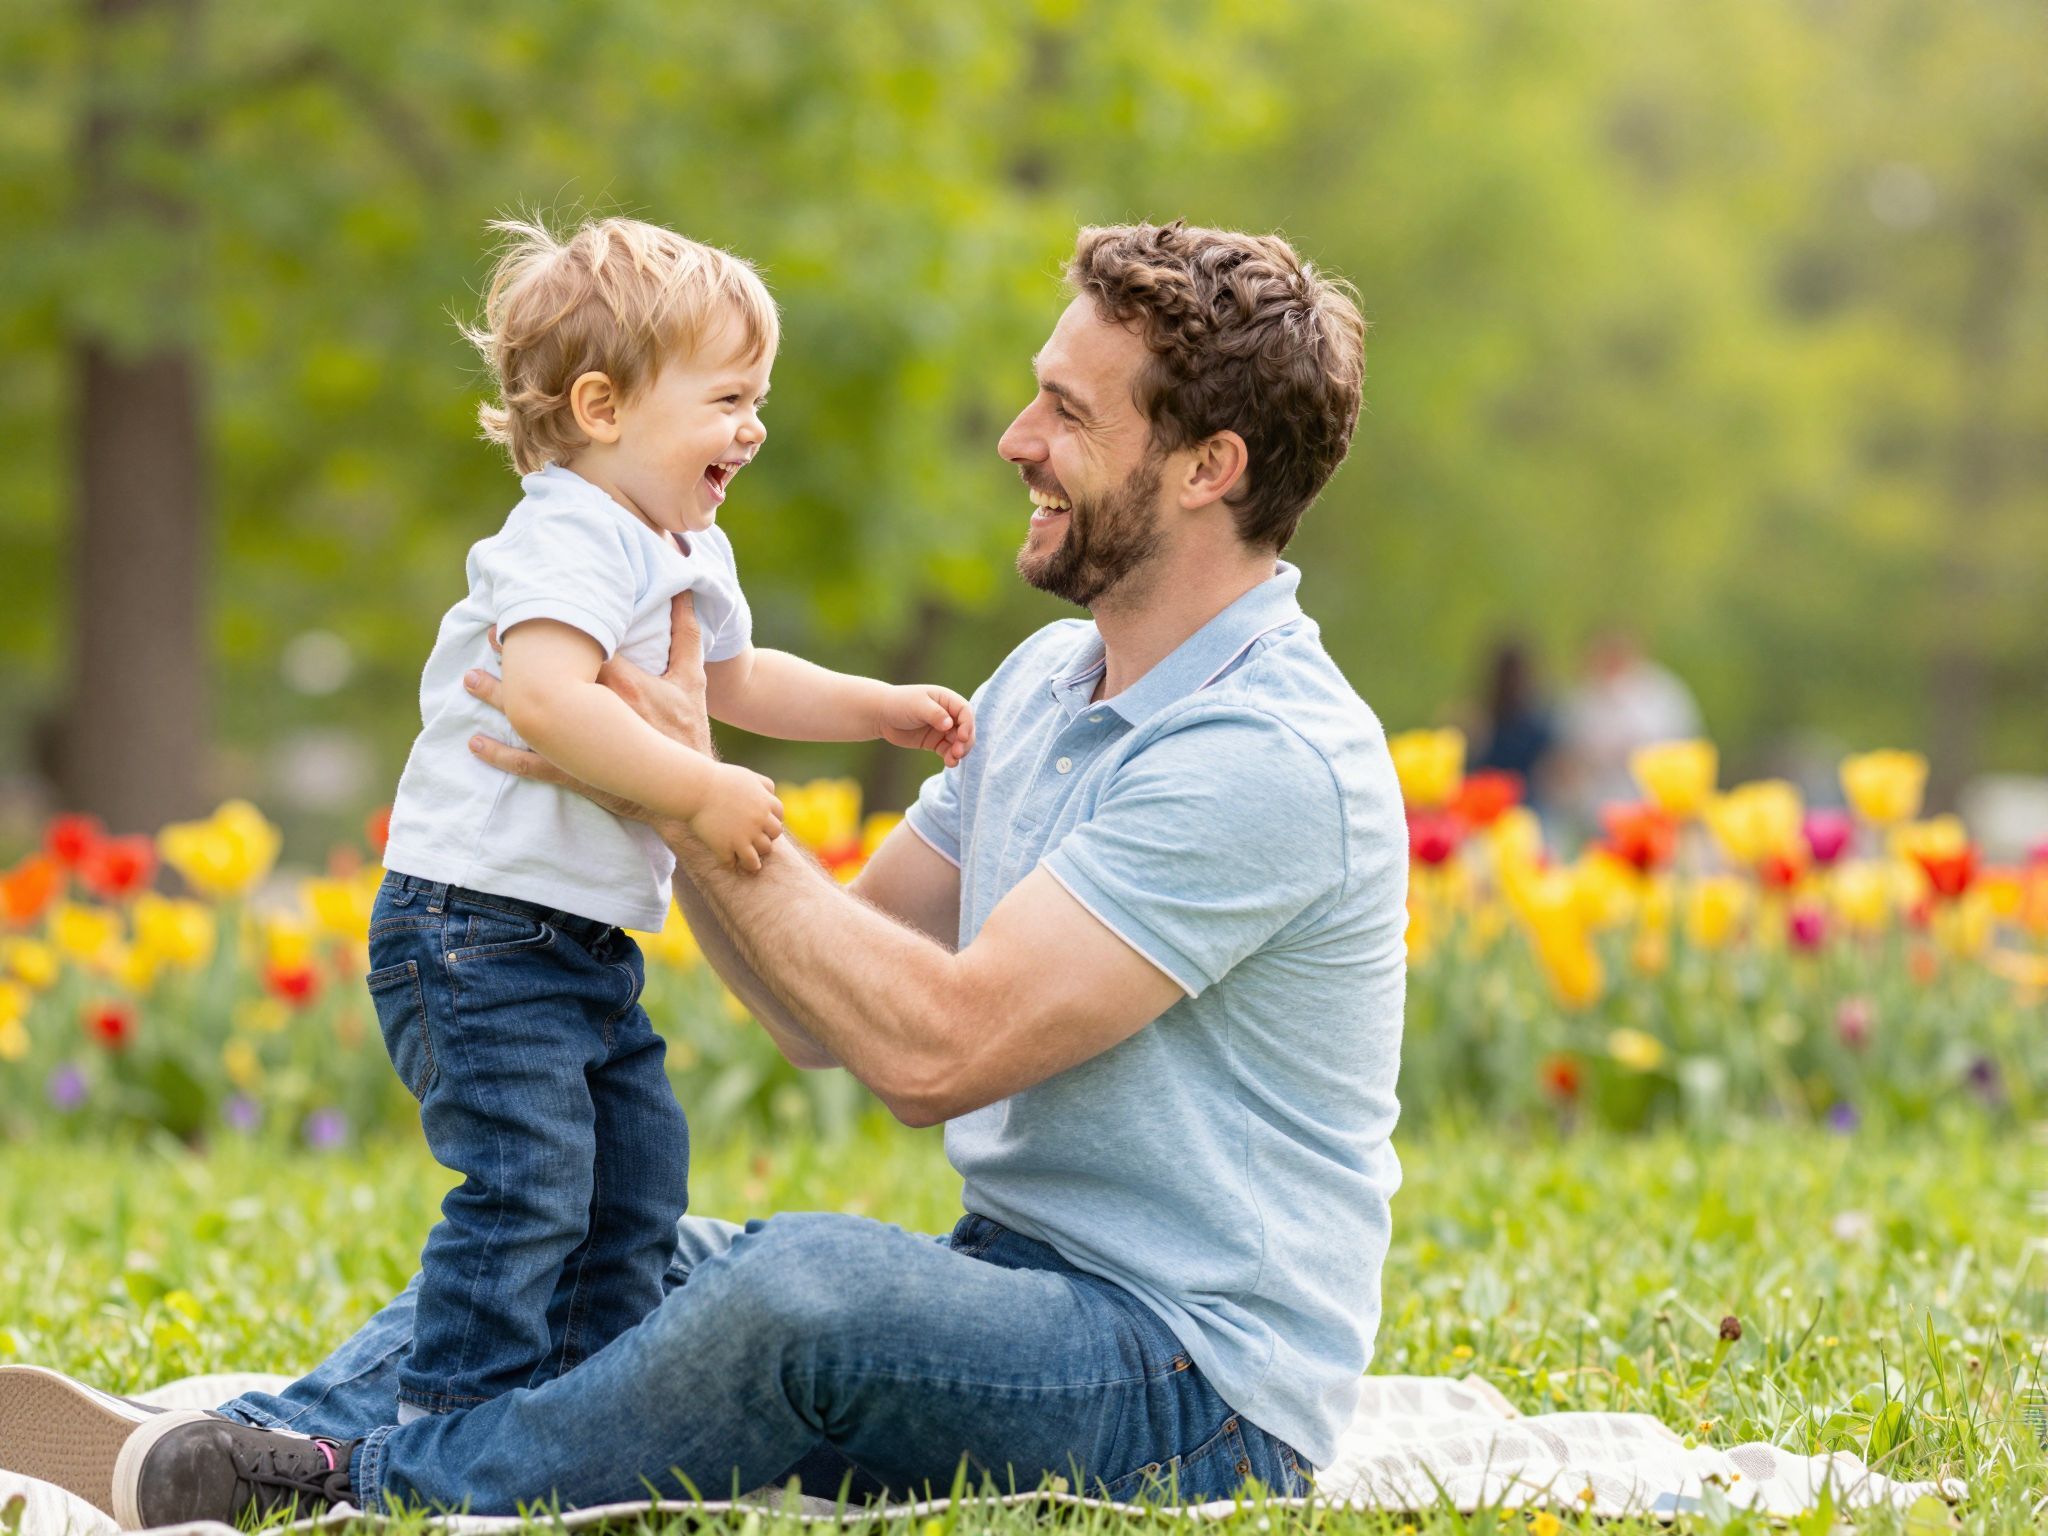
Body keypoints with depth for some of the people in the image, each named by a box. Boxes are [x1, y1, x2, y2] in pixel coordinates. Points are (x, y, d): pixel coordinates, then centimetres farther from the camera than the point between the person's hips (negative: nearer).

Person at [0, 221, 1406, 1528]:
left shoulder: (1269, 752, -19)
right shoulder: (1048, 681, 14)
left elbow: (933, 1050, -24)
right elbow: (824, 1014, 12)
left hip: (1203, 1393, -10)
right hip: (1013, 1296, 10)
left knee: (813, 1276, -34)